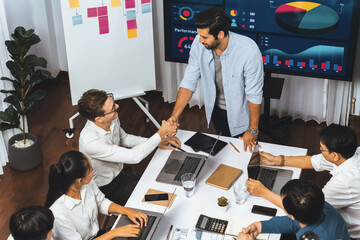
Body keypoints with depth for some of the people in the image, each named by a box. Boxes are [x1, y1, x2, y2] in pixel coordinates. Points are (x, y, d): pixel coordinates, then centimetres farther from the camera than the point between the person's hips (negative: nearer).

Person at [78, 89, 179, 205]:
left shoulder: (112, 119, -13)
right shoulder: (90, 142, -36)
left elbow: (124, 138, 10)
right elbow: (134, 156, -31)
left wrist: (158, 142, -2)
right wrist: (161, 134, -23)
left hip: (121, 172, 7)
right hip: (107, 189, -7)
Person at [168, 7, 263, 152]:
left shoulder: (249, 50, -35)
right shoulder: (199, 44, -22)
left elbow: (254, 94, -26)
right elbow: (189, 82, -13)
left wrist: (253, 130, -18)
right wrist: (175, 115, -21)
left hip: (241, 113, -4)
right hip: (216, 109, 4)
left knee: (247, 149, 16)